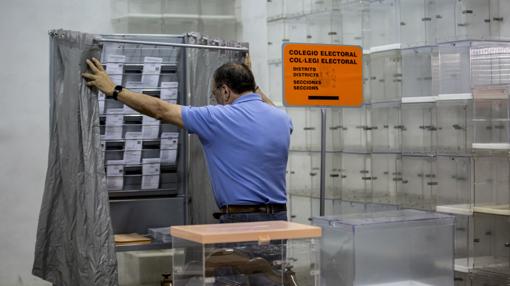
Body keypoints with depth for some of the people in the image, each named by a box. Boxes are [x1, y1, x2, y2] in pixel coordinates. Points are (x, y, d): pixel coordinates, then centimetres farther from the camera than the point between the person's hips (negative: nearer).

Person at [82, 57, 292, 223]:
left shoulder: (219, 118, -8)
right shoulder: (282, 119, 8)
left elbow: (160, 110, -2)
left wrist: (113, 90, 7)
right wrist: (253, 85, 46)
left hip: (241, 219, -6)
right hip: (278, 219, 6)